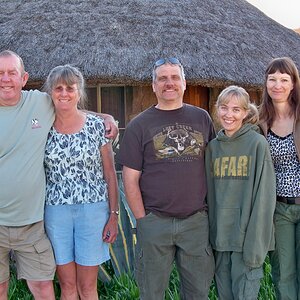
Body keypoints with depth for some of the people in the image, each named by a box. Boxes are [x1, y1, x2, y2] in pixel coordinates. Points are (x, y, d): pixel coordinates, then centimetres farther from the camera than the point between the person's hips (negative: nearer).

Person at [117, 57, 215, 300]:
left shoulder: (202, 118, 8)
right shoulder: (139, 125, 0)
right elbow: (130, 178, -1)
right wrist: (142, 219, -5)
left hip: (197, 220, 2)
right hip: (154, 222, -1)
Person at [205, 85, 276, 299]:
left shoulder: (257, 143, -7)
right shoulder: (213, 146, 8)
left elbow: (264, 196, -10)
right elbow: (210, 192, 11)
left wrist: (255, 242, -14)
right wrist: (210, 234, 7)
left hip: (245, 234, -4)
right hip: (220, 234, 5)